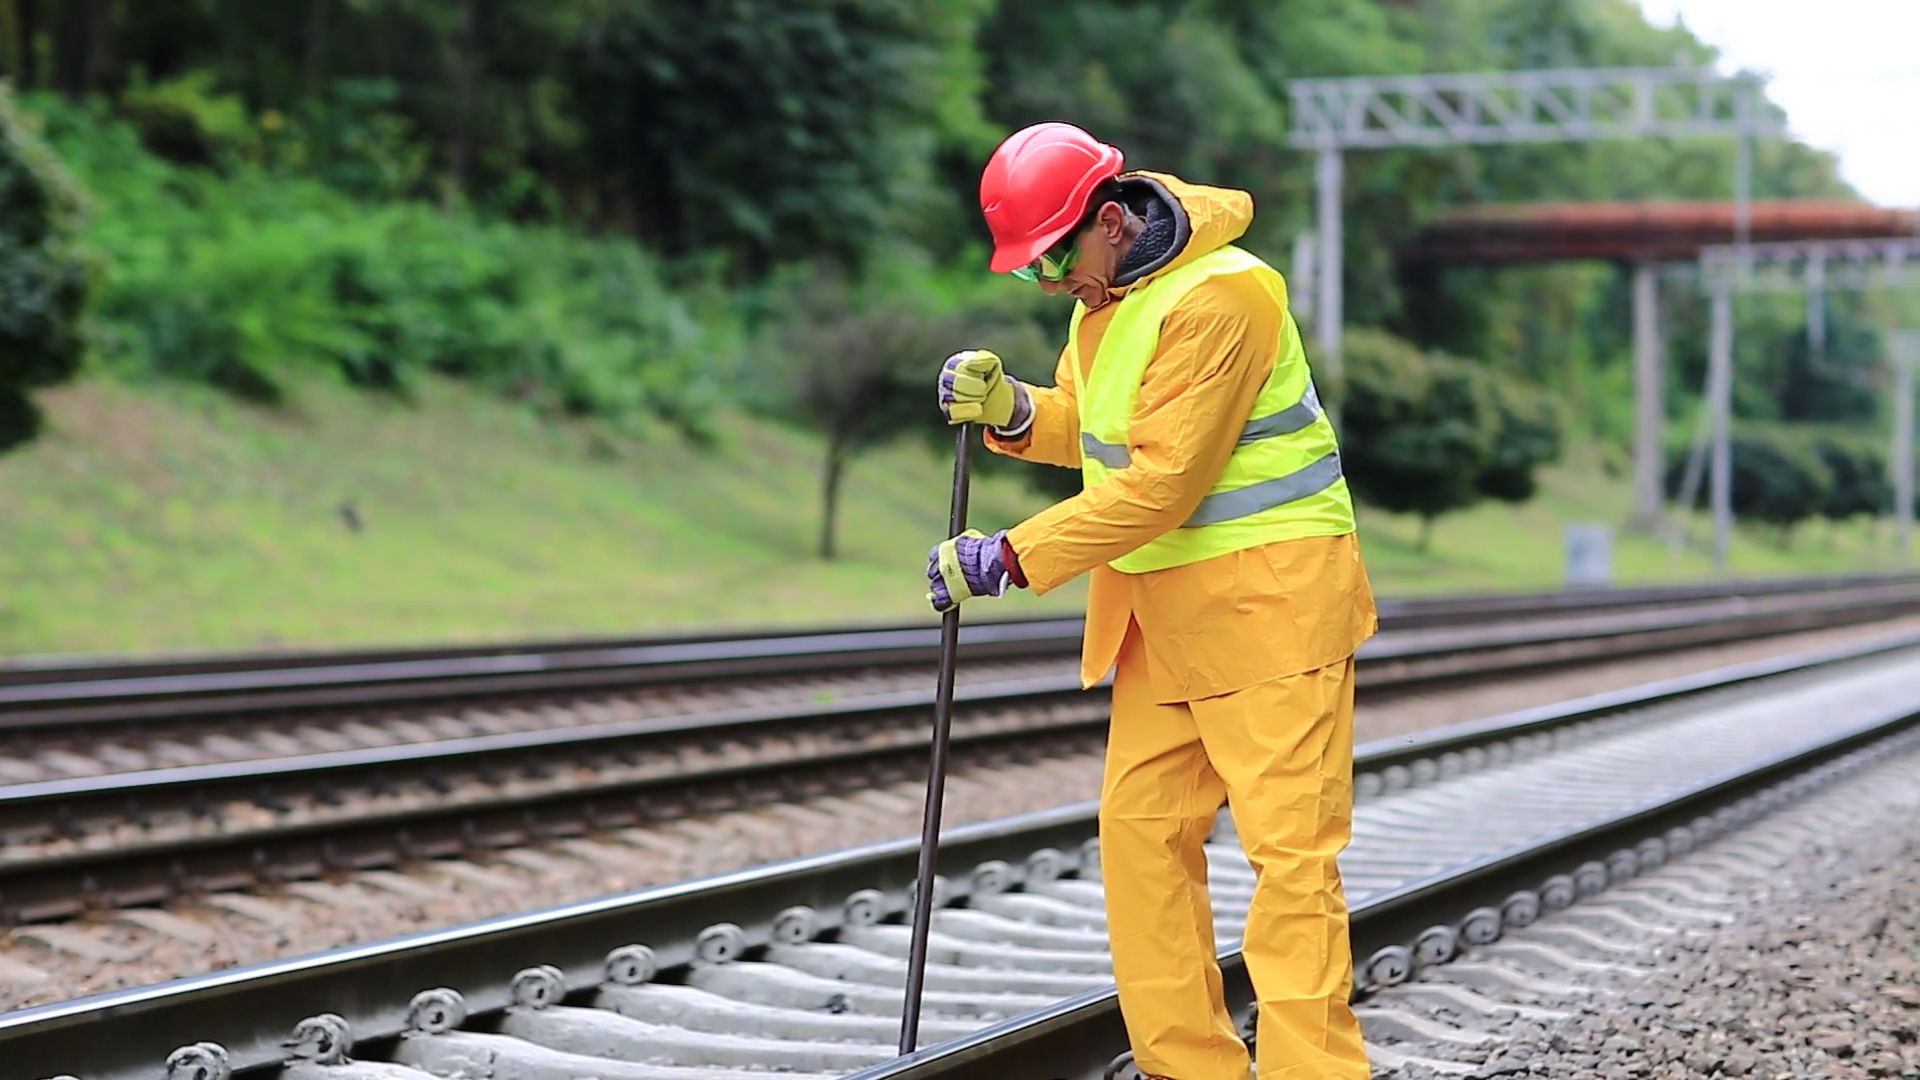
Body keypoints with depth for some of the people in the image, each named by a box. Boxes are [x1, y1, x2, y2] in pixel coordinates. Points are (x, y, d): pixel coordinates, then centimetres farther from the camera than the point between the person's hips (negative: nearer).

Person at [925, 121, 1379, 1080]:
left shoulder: (1217, 296, -20)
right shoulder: (1105, 292, 11)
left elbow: (1164, 482, -23)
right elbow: (1085, 427, 19)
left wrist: (1013, 559, -21)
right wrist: (1011, 410, -3)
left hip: (1268, 599, -9)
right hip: (1164, 612, 9)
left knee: (1288, 846, -10)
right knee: (1140, 831, 6)